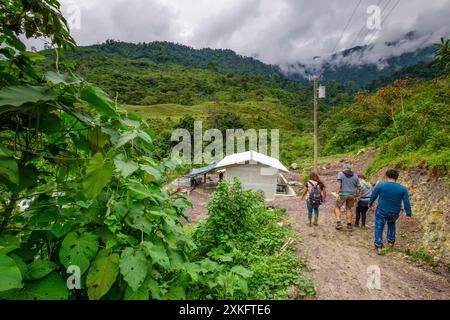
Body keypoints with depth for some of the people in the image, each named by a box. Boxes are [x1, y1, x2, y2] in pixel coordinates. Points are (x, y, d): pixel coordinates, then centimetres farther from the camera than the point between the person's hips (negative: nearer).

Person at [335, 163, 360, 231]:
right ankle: (349, 225, 20)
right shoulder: (355, 176, 10)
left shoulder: (341, 174, -1)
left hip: (343, 194, -3)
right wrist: (356, 196, 17)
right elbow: (358, 188, 10)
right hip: (352, 194, 4)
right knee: (349, 209, 18)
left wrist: (337, 193, -16)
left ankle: (338, 223, 1)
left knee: (337, 207, 13)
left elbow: (338, 184, -14)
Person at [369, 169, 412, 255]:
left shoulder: (380, 185, -12)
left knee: (379, 228, 11)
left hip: (381, 211, -3)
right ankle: (391, 241, 32)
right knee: (391, 224, 33)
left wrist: (370, 204, 17)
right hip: (395, 213, 3)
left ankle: (379, 247, 5)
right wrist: (408, 215, 2)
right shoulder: (402, 189, -5)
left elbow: (373, 196, 0)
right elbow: (407, 203, -5)